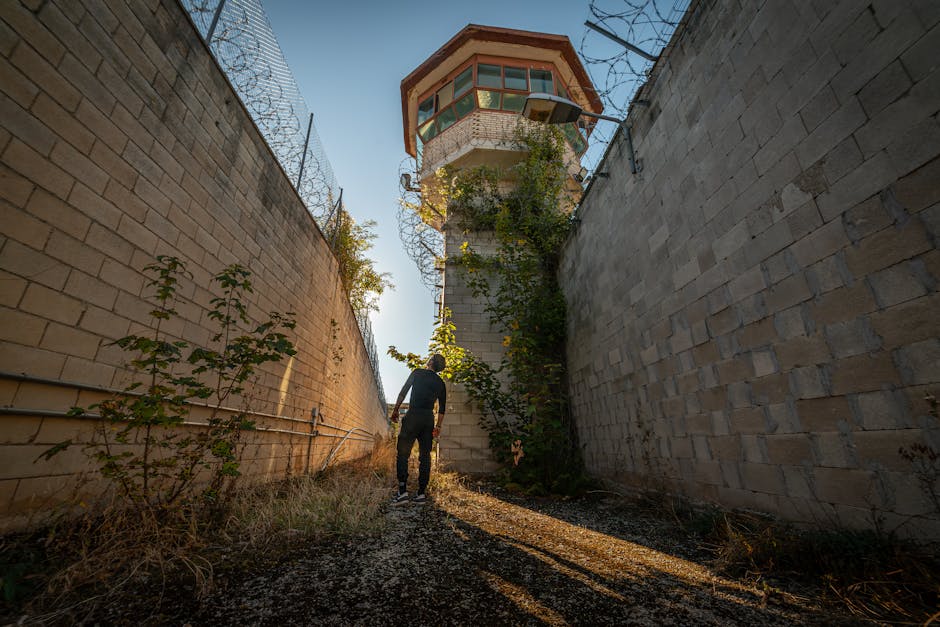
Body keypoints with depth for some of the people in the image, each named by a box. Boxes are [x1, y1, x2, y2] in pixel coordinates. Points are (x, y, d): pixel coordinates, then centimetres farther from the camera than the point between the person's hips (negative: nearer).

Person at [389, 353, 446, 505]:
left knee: (403, 453, 0)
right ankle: (421, 494, 9)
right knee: (425, 456, 8)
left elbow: (403, 391, 0)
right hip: (429, 419, 4)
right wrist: (438, 426, 16)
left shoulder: (418, 372, 5)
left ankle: (403, 492, -6)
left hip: (413, 415, -4)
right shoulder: (440, 383, 14)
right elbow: (442, 408, 12)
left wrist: (395, 410, 7)